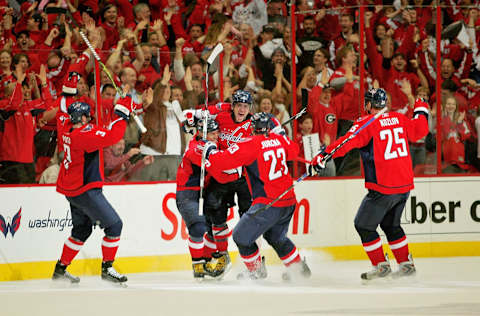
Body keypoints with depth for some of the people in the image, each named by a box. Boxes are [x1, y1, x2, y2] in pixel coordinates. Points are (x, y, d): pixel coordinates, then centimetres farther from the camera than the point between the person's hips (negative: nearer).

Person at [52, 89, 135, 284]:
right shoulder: (84, 135, -22)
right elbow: (112, 137, -31)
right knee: (114, 225, -3)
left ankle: (61, 269, 26)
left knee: (82, 229, 22)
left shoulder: (68, 133, 7)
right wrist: (123, 113, -20)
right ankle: (107, 268, 2)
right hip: (85, 191, -10)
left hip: (72, 191, 10)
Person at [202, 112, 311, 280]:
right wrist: (280, 133, 37)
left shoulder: (250, 145, -13)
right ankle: (299, 268, 39)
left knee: (241, 237, 10)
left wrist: (211, 150, 5)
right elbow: (293, 151, 28)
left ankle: (257, 271, 24)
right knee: (276, 237, 31)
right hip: (289, 201, 7)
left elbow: (223, 161, -15)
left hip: (268, 204, -7)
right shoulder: (279, 140, 6)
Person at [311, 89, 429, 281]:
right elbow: (419, 130, 19)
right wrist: (421, 111, 36)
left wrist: (323, 156, -25)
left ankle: (381, 266, 8)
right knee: (391, 225, 24)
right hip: (405, 185, 7)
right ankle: (406, 264, 25)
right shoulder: (399, 119, 6)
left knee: (364, 225, 6)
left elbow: (347, 143, -22)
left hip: (383, 189, -7)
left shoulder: (366, 124, -11)